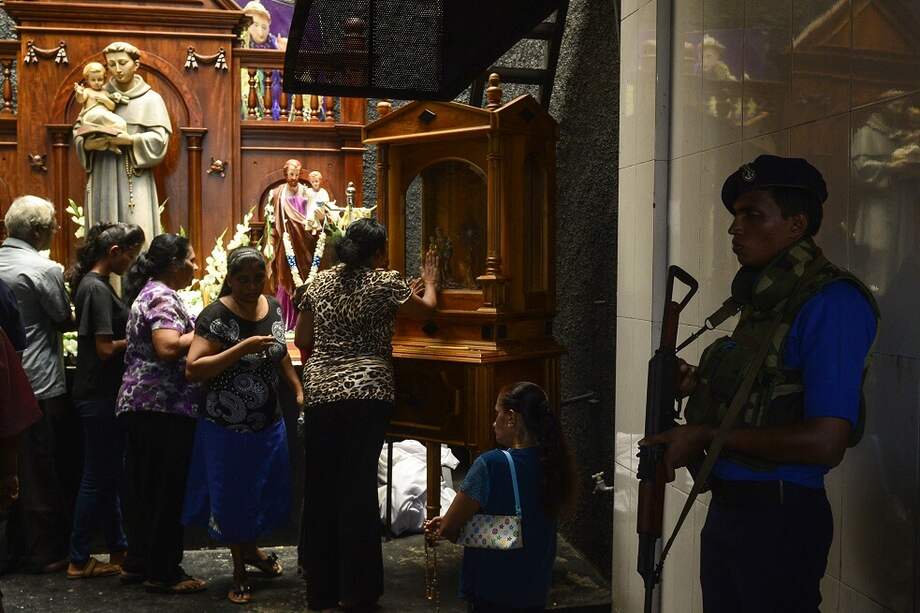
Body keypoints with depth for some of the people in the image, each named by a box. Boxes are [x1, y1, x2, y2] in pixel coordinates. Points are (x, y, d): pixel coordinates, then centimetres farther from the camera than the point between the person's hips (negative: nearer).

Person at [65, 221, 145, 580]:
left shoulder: (94, 284, 12)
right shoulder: (96, 288, -18)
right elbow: (106, 348, -22)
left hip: (103, 393, 10)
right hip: (99, 396, -10)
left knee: (110, 475, 15)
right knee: (98, 477, 1)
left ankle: (118, 549, 26)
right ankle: (79, 560, 13)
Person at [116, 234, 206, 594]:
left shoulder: (149, 292, 17)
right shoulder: (163, 297, -13)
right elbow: (168, 348, -27)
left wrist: (194, 331, 13)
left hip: (140, 403, 10)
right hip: (163, 407, -10)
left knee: (145, 488, 16)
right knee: (166, 491, -2)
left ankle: (137, 563, 25)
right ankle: (162, 573, 5)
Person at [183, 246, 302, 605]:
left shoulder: (273, 307, 0)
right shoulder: (216, 316, -19)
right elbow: (192, 370, -25)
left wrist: (299, 391, 13)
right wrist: (241, 348, -31)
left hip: (269, 422, 6)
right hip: (228, 426, -6)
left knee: (268, 491, 18)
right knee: (232, 496, 8)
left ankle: (250, 549, 45)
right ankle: (239, 569, 29)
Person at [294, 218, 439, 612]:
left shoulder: (320, 283, 11)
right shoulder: (386, 282, -1)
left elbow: (301, 341, 16)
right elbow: (425, 309, 16)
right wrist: (430, 282, 34)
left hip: (320, 393, 4)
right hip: (367, 393, -4)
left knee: (320, 487, 9)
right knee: (358, 487, -1)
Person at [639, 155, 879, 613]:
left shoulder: (832, 303, -17)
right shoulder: (762, 298, 9)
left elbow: (824, 443, -24)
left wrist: (705, 437, -18)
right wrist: (701, 387, -1)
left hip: (780, 519, -8)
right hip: (726, 507, 8)